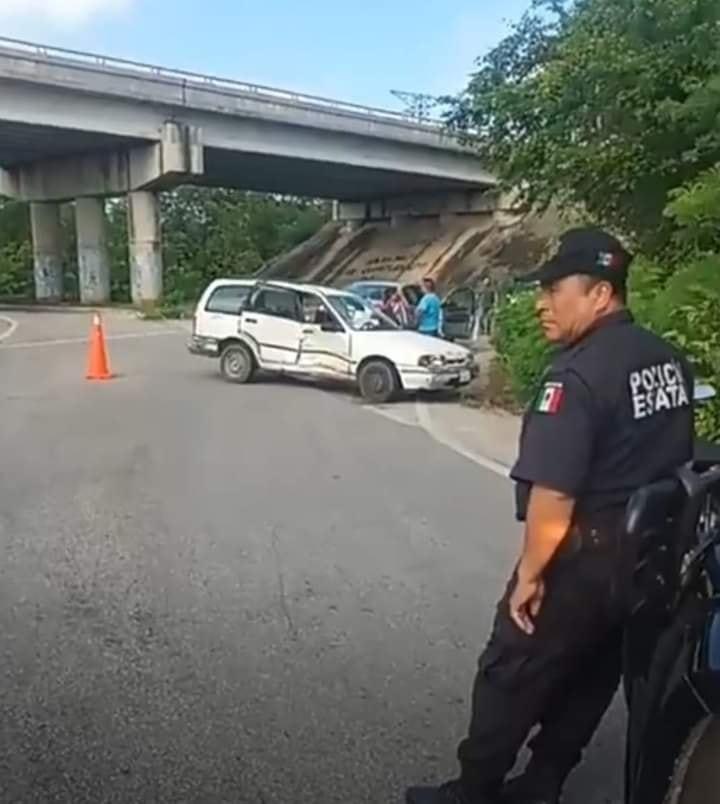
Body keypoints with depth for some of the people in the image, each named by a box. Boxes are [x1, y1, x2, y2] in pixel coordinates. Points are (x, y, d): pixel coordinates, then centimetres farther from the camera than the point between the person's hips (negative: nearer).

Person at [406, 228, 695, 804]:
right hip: (648, 554, 9)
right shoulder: (669, 360, 4)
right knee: (591, 680, 19)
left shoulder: (578, 375, -24)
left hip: (584, 559, -8)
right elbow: (672, 458, 13)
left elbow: (554, 494, -27)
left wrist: (530, 574, -16)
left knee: (511, 679, 8)